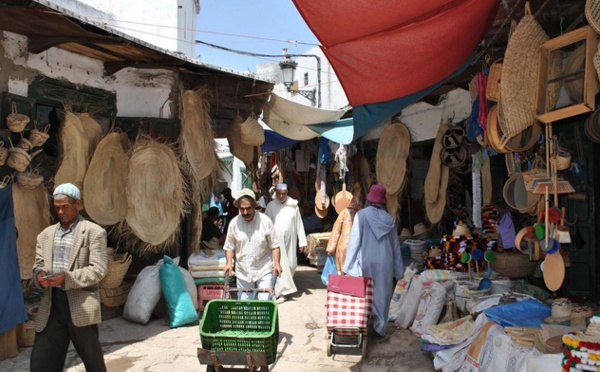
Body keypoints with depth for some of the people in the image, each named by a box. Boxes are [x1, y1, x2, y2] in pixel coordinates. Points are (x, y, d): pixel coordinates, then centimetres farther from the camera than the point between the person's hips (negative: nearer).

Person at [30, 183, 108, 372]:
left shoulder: (94, 232, -3)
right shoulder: (46, 235, 14)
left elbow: (98, 269, -10)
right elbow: (38, 265, 14)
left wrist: (66, 278, -22)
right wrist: (39, 276, -9)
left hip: (81, 306, -4)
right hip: (50, 306, 5)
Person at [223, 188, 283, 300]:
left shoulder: (265, 221, -8)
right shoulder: (234, 223, -3)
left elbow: (274, 245, -2)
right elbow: (229, 247, 7)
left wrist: (277, 263, -12)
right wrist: (229, 263, -6)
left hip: (264, 270, -2)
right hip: (243, 271, 2)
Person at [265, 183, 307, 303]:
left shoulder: (293, 206, 2)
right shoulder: (271, 206, -1)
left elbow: (299, 224, 4)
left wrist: (302, 241, 3)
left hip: (290, 240, 2)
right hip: (276, 240, -2)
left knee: (291, 264, 9)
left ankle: (285, 286, 33)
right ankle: (281, 291, 1)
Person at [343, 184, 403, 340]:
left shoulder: (361, 215, -6)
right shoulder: (389, 219, 5)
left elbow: (355, 240, -10)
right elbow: (395, 245, 8)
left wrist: (349, 266, -6)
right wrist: (398, 270, 15)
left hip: (366, 263, -2)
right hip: (385, 263, 3)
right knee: (381, 296, 10)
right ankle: (379, 330, 15)